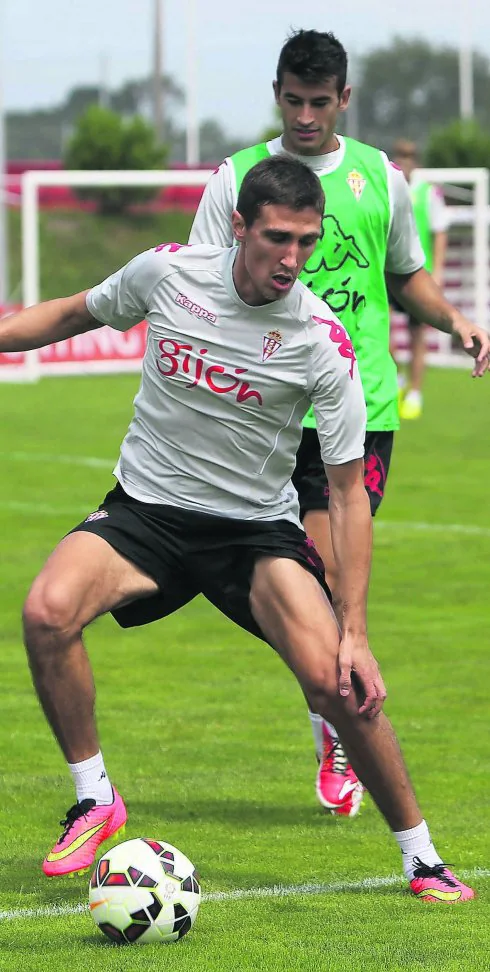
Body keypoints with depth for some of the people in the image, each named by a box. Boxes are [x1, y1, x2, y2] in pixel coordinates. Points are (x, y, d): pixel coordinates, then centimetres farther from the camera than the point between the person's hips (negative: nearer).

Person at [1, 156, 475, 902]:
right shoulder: (166, 273, -11)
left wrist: (355, 634, -17)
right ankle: (95, 800, -6)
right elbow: (75, 315, 12)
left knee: (333, 678, -22)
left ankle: (421, 855, 0)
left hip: (258, 528, -1)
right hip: (145, 509, 2)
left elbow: (348, 490, -11)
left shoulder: (322, 343, -15)